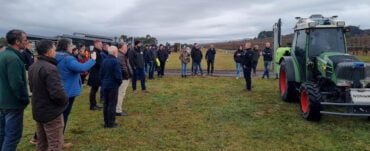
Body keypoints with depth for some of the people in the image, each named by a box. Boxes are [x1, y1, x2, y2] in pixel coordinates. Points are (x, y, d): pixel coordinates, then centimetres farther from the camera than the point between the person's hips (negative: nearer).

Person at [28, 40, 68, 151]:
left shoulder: (33, 67, 8)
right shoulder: (50, 68, -23)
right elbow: (57, 93, -29)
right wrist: (65, 100, -11)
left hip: (38, 110, 9)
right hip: (51, 112, -9)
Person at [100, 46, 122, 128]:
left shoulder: (104, 61, 6)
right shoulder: (115, 61, -17)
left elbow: (101, 73, 10)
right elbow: (118, 75, -20)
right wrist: (119, 82, -3)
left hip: (105, 85, 8)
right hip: (113, 85, -7)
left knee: (106, 104, 13)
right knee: (112, 104, -1)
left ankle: (106, 122, 21)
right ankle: (111, 123, 4)